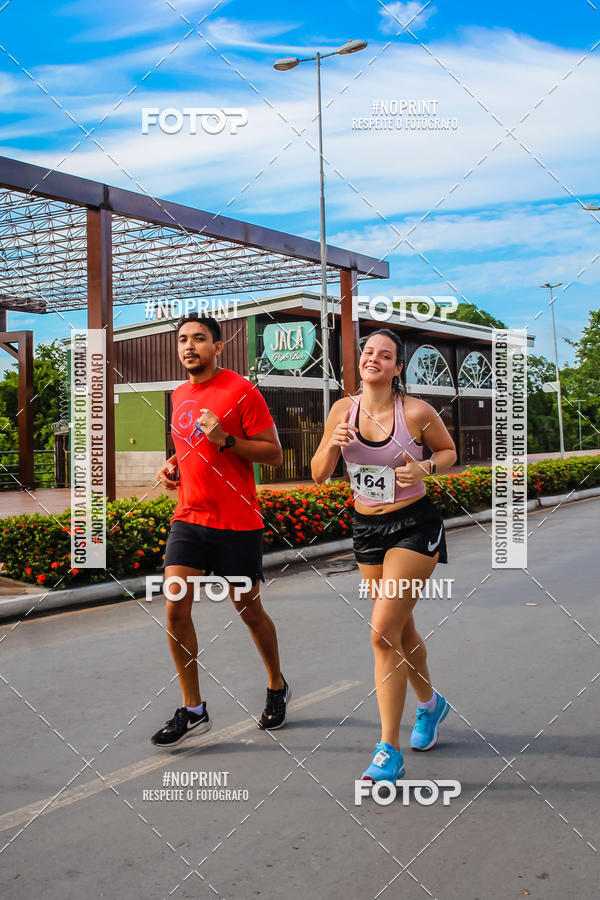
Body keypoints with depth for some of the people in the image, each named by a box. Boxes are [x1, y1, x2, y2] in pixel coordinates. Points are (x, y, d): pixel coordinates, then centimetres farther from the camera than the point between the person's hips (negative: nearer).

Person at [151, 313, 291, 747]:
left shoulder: (241, 390, -9)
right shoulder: (180, 395, 12)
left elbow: (275, 454, -10)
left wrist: (225, 440, -21)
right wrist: (174, 464, 7)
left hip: (237, 523, -5)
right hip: (188, 518, 6)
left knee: (249, 609, 9)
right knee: (175, 609, -5)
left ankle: (278, 686, 34)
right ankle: (193, 710, 7)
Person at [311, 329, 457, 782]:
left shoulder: (417, 411, -13)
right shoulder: (344, 409, -3)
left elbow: (449, 451, 4)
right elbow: (319, 474, 1)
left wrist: (424, 468, -17)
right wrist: (333, 444, -19)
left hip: (415, 527, -5)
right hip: (366, 528, 5)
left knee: (383, 631, -14)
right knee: (402, 629, 18)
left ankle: (389, 751, -3)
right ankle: (430, 703, 46)